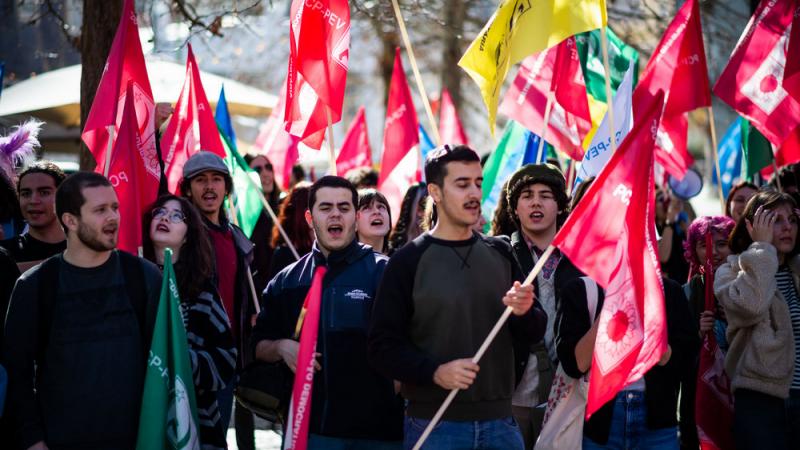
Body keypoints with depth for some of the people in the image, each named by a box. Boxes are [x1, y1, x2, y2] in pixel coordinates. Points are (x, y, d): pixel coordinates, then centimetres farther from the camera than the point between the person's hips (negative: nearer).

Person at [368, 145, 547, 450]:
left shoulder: (500, 253, 9)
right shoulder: (409, 261, -3)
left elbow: (534, 334, 13)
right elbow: (383, 347, -7)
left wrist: (523, 313, -9)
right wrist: (434, 371, -21)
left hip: (499, 421, 4)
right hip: (434, 424, -4)